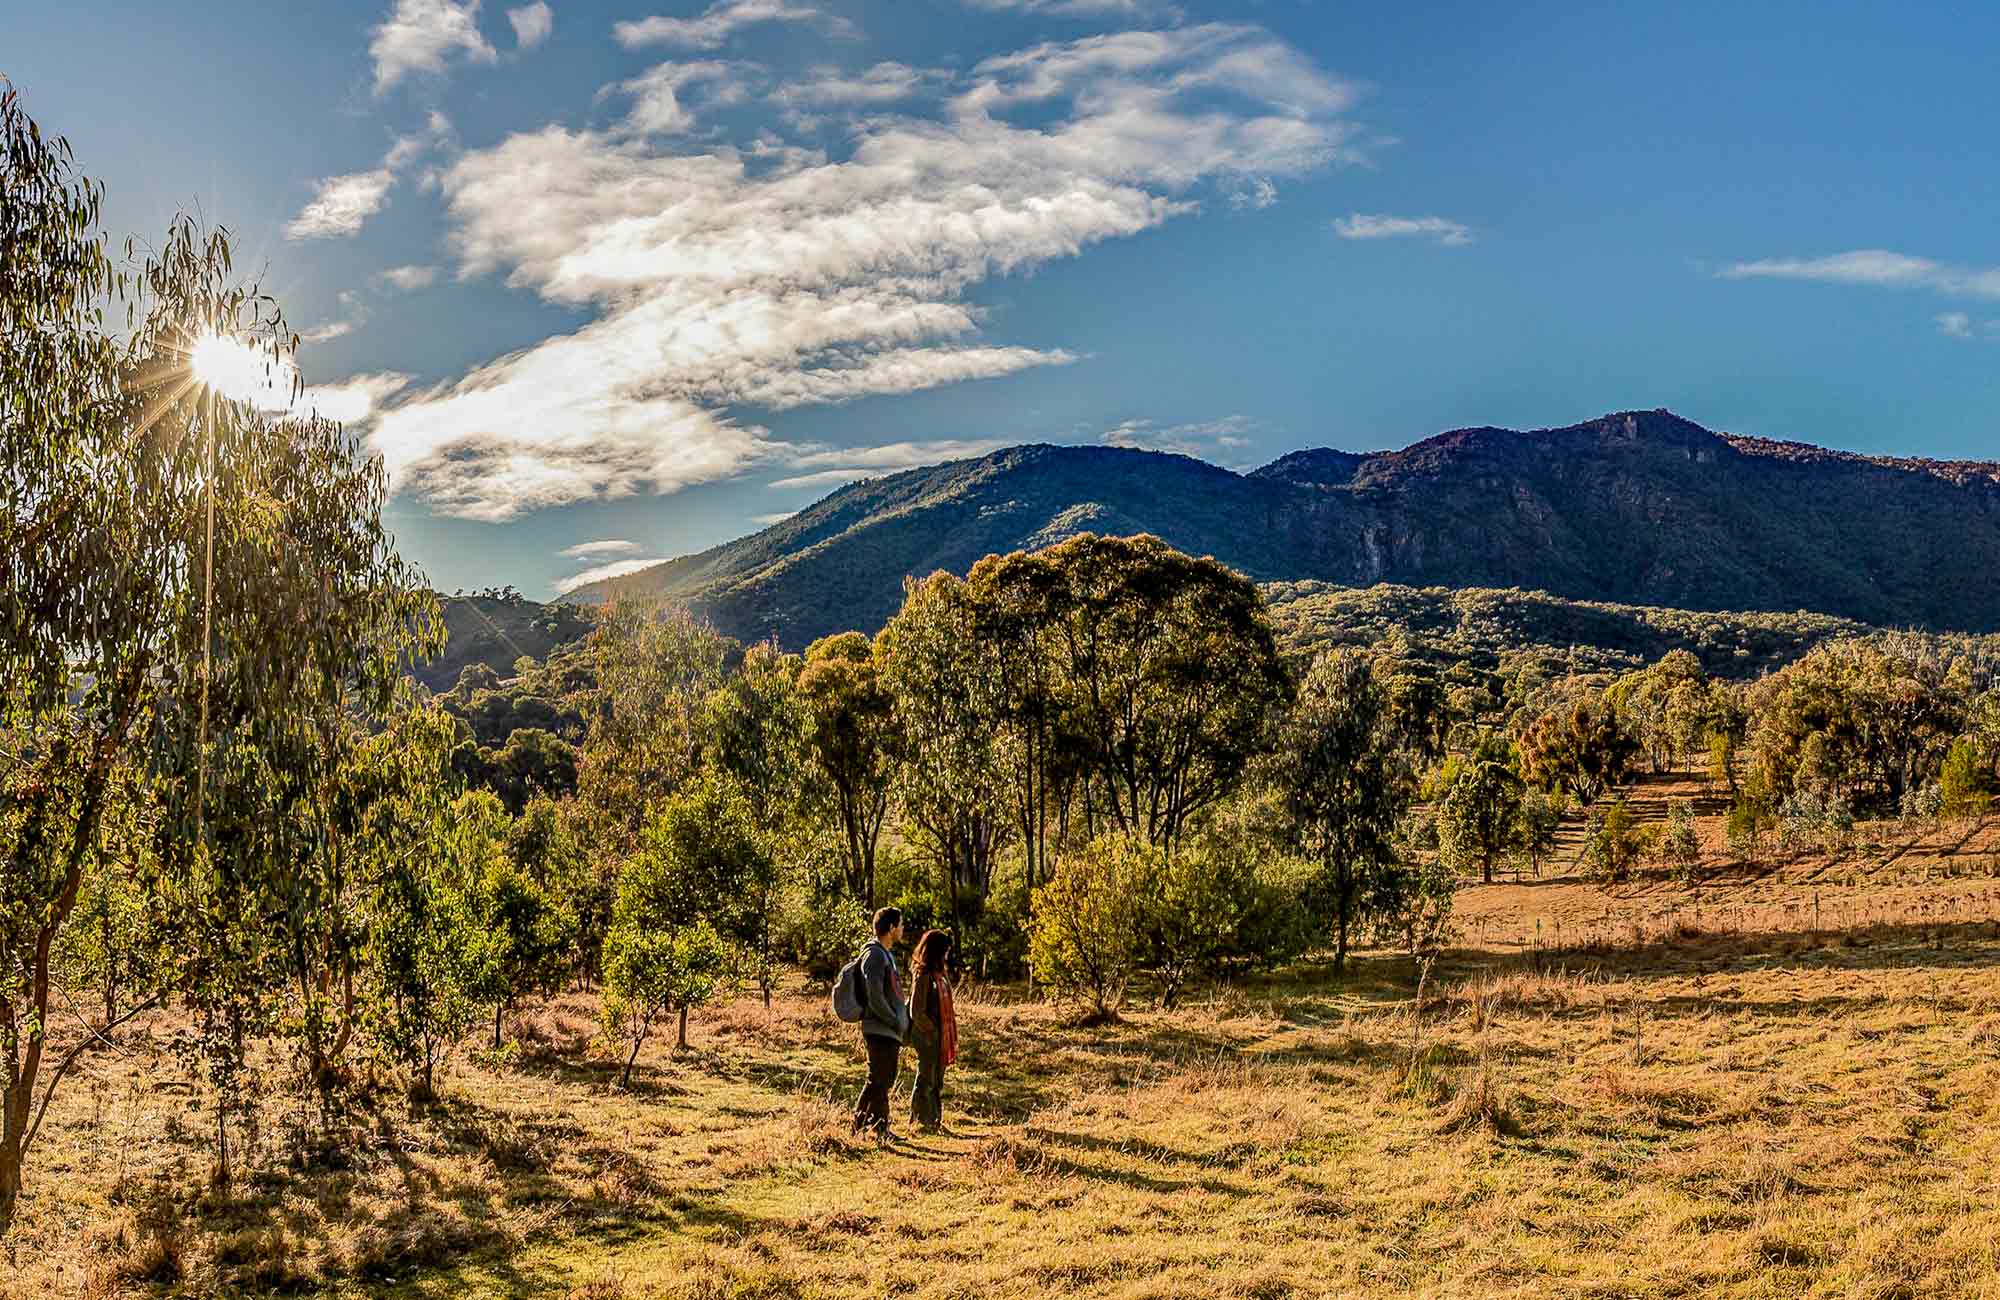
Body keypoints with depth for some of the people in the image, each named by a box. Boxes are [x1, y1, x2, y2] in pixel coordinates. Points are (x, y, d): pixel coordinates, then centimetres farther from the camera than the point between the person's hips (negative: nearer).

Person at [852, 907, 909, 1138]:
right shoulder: (875, 955, -14)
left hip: (890, 1032, 10)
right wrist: (896, 1023, -14)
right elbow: (875, 997, -21)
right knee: (878, 1081, -6)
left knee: (885, 1081, 13)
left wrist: (901, 1026, 16)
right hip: (879, 1030, -10)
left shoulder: (887, 954, 18)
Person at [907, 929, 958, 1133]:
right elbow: (917, 1013, -19)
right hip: (927, 1037, -9)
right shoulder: (923, 976, -17)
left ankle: (935, 1121, 24)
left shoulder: (939, 974, 10)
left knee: (937, 1080, 15)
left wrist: (949, 1036, 11)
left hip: (940, 1037, 9)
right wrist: (932, 1032, -14)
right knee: (926, 1079, 1)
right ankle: (923, 1121, 10)